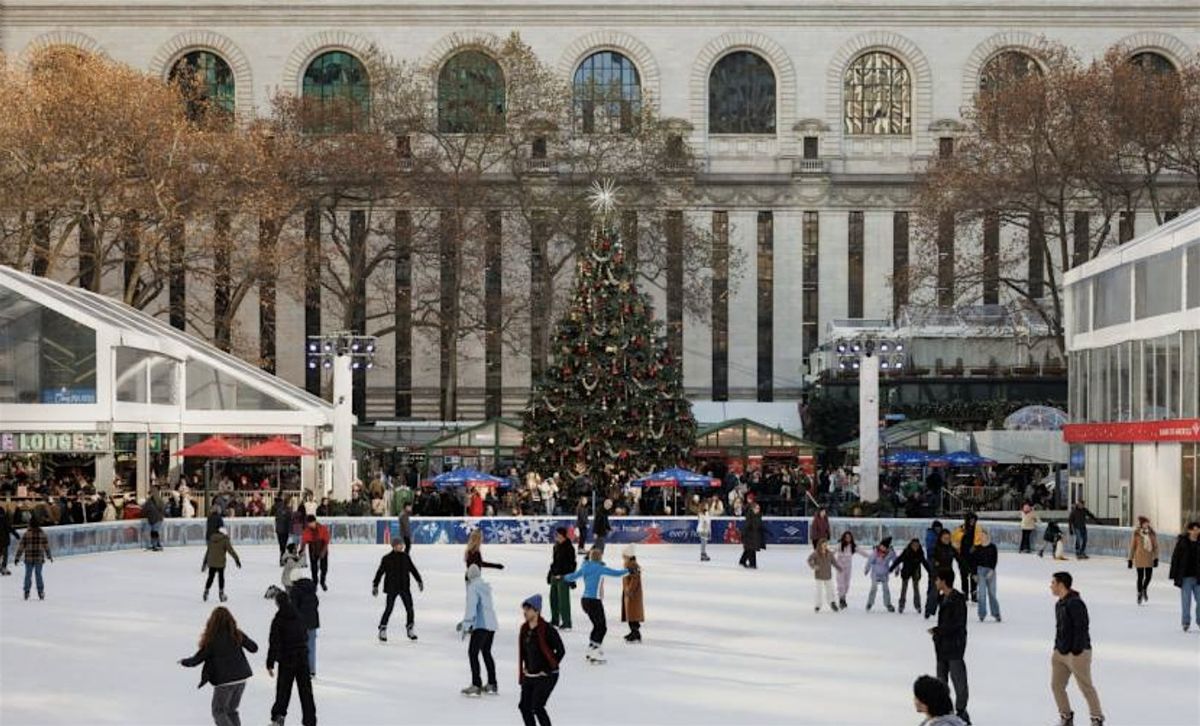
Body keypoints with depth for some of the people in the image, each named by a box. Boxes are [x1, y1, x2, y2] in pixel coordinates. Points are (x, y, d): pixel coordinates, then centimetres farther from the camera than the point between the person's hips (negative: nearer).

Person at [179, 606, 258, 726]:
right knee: (231, 710, 21)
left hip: (224, 681, -5)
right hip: (241, 679, 5)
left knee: (218, 711, 10)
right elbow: (254, 648, 9)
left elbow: (197, 659, -7)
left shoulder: (212, 639, -14)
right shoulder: (237, 635, -2)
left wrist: (184, 662, 13)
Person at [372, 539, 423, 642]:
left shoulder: (406, 557, 5)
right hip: (392, 588, -4)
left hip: (405, 587, 4)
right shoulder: (387, 559, -5)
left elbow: (413, 569, 15)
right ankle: (382, 630, 4)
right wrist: (375, 586, -1)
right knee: (389, 609, -7)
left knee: (409, 608, 0)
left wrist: (419, 581, 17)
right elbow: (379, 573, -1)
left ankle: (409, 629, 14)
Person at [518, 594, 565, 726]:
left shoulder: (547, 629, -17)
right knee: (524, 706, 5)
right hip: (529, 676, 7)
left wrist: (548, 669, -12)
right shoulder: (524, 629, 5)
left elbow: (561, 651, -14)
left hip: (546, 676, -7)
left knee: (537, 707, -14)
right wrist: (525, 668, 12)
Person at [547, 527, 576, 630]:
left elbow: (572, 564, -14)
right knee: (553, 598, 14)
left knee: (563, 600, -8)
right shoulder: (556, 546, 13)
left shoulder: (568, 548, -13)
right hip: (555, 576, 9)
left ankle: (566, 623, -3)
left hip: (563, 577, -9)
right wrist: (550, 574, 22)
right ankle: (555, 621, 26)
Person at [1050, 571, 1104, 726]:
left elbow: (1081, 629, -22)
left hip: (1077, 653, -9)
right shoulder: (1059, 604, 12)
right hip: (1060, 653, 10)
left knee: (1086, 687, 1)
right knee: (1056, 685, 9)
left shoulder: (1075, 603, -19)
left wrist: (1076, 652, -22)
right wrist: (1056, 648, 18)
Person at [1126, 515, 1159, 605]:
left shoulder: (1152, 534, -1)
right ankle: (1139, 594, 19)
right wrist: (1130, 560, 0)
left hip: (1149, 559, 2)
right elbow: (1132, 547, -2)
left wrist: (1156, 558, -1)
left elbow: (1155, 546, 5)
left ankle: (1144, 589, 36)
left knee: (1148, 576, 5)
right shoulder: (1136, 534, -8)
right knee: (1140, 577, 2)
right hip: (1139, 559, -2)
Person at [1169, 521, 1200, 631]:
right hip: (1186, 577, -2)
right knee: (1186, 601, 2)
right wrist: (1174, 575, -5)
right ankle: (1186, 622, 11)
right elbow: (1175, 559, -3)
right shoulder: (1182, 542, -5)